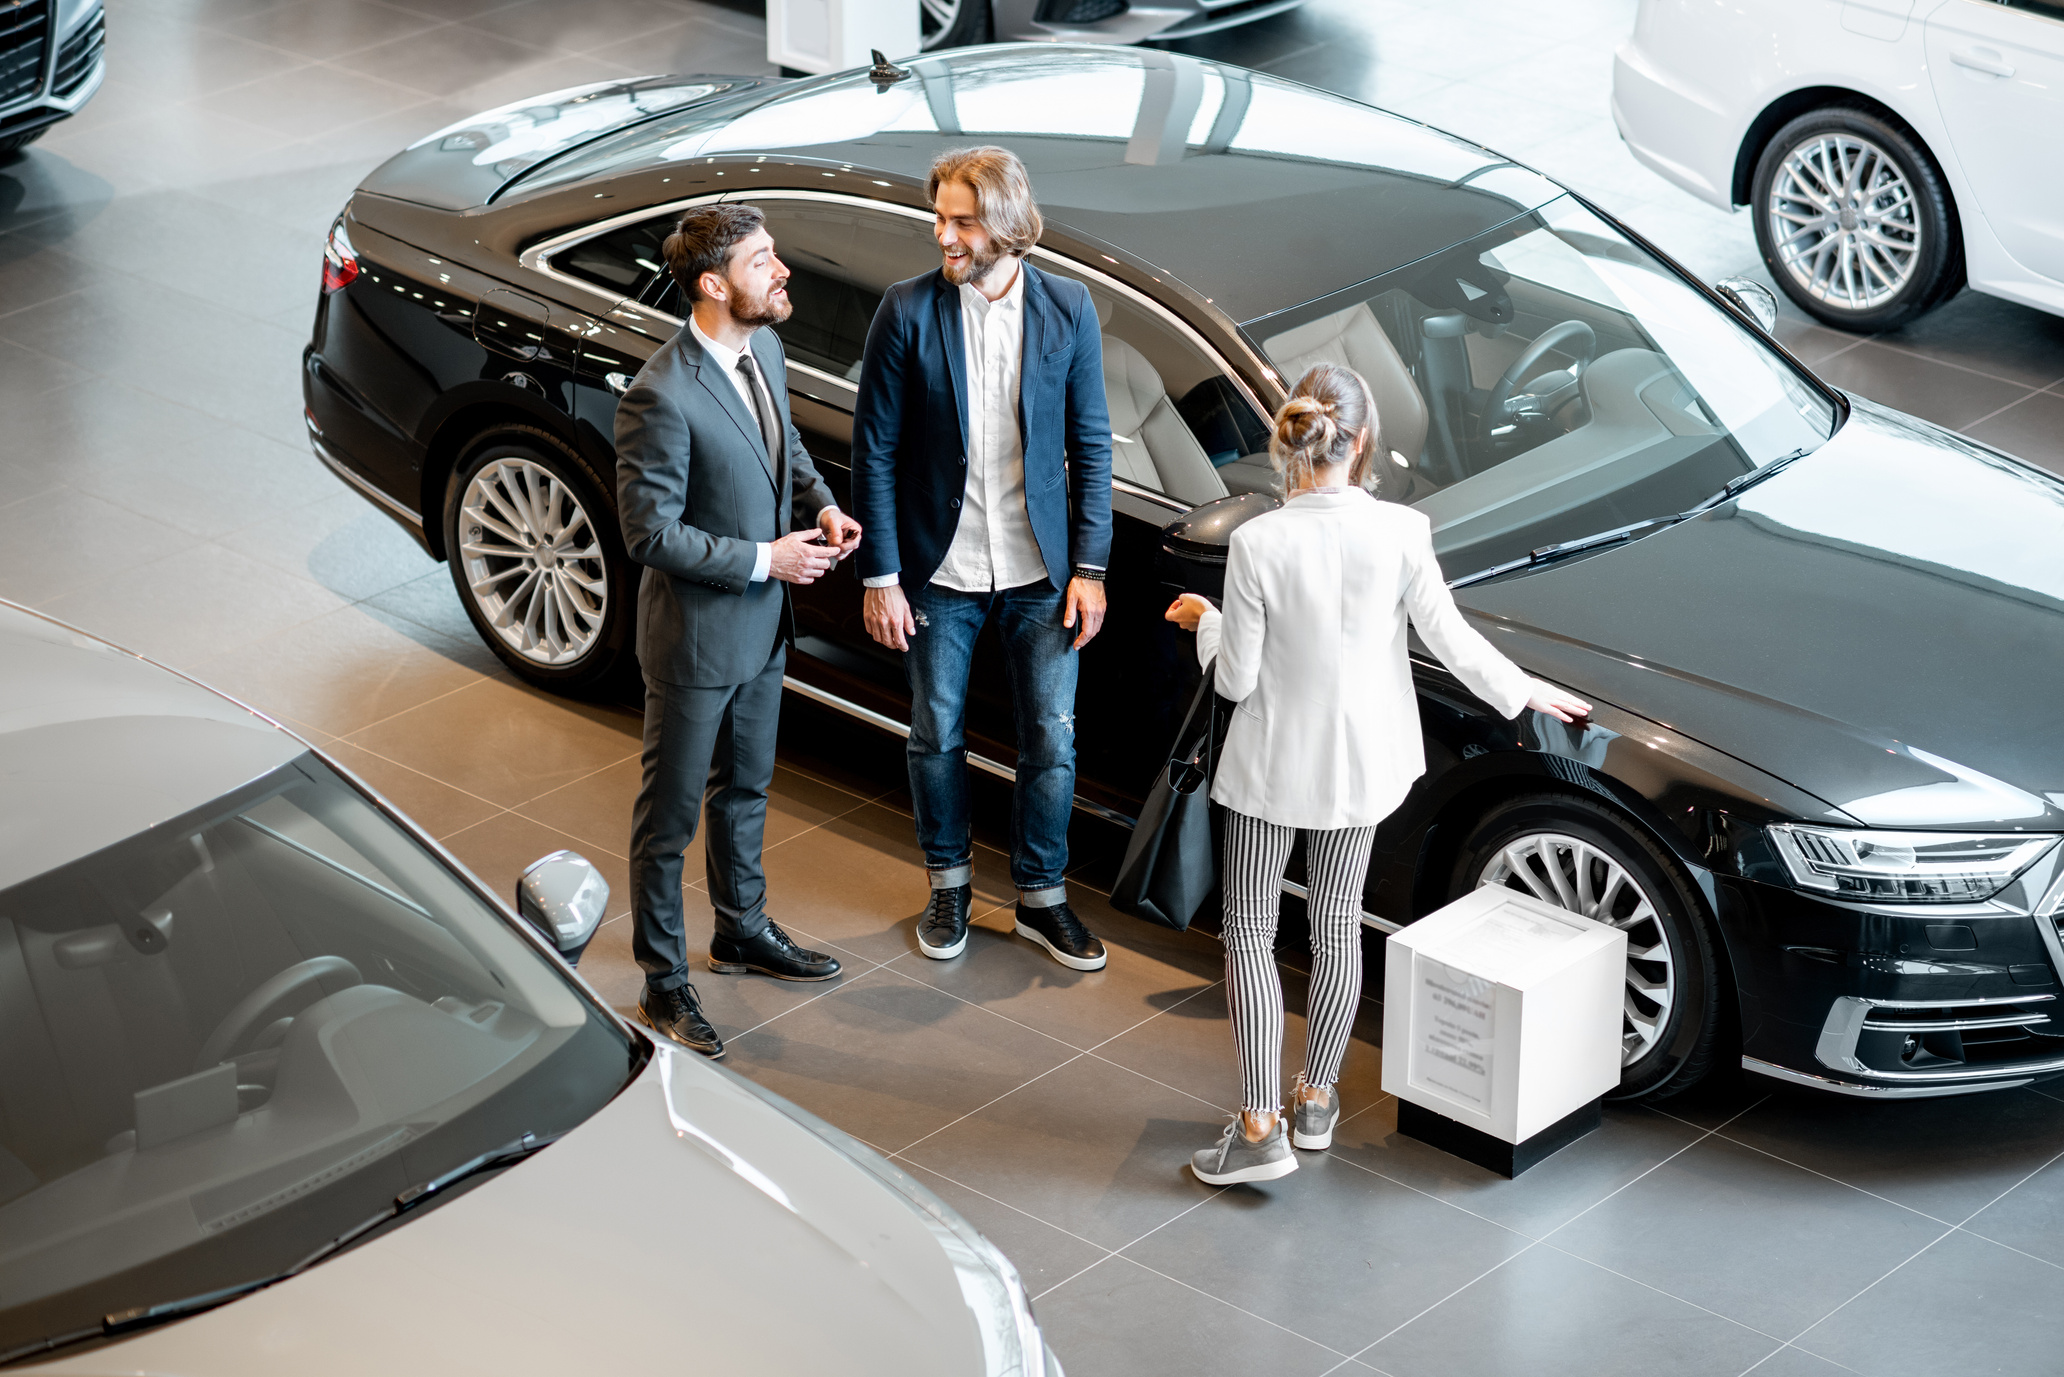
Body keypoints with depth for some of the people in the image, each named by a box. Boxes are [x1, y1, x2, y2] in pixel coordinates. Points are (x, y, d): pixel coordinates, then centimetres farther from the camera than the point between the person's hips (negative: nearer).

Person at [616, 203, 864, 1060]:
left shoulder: (764, 354, -1)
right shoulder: (662, 396, -28)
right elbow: (649, 531, -24)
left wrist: (822, 505, -2)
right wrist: (763, 560, -22)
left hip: (761, 628, 8)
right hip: (695, 639, -8)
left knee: (745, 789, 25)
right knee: (671, 815, 7)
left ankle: (742, 932, 44)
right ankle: (663, 984, 19)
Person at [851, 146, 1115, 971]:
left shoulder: (1066, 308, -6)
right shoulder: (908, 311, -11)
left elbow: (1089, 445, 1)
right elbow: (874, 450, -6)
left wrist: (1089, 568, -2)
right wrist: (880, 576, -8)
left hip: (1040, 573, 1)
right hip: (939, 571, -1)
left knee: (1051, 744, 7)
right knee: (937, 738, 13)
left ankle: (1041, 897, 25)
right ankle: (948, 886, 33)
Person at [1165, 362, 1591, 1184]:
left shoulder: (1258, 545, -21)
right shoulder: (1400, 533, -16)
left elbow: (1237, 679, -14)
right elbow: (1450, 640, -6)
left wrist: (1205, 623, 6)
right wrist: (1523, 692, 11)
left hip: (1271, 763, -3)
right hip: (1359, 761, 3)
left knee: (1249, 930, 8)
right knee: (1337, 927, 19)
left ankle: (1259, 1130, 4)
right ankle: (1317, 1101, 32)